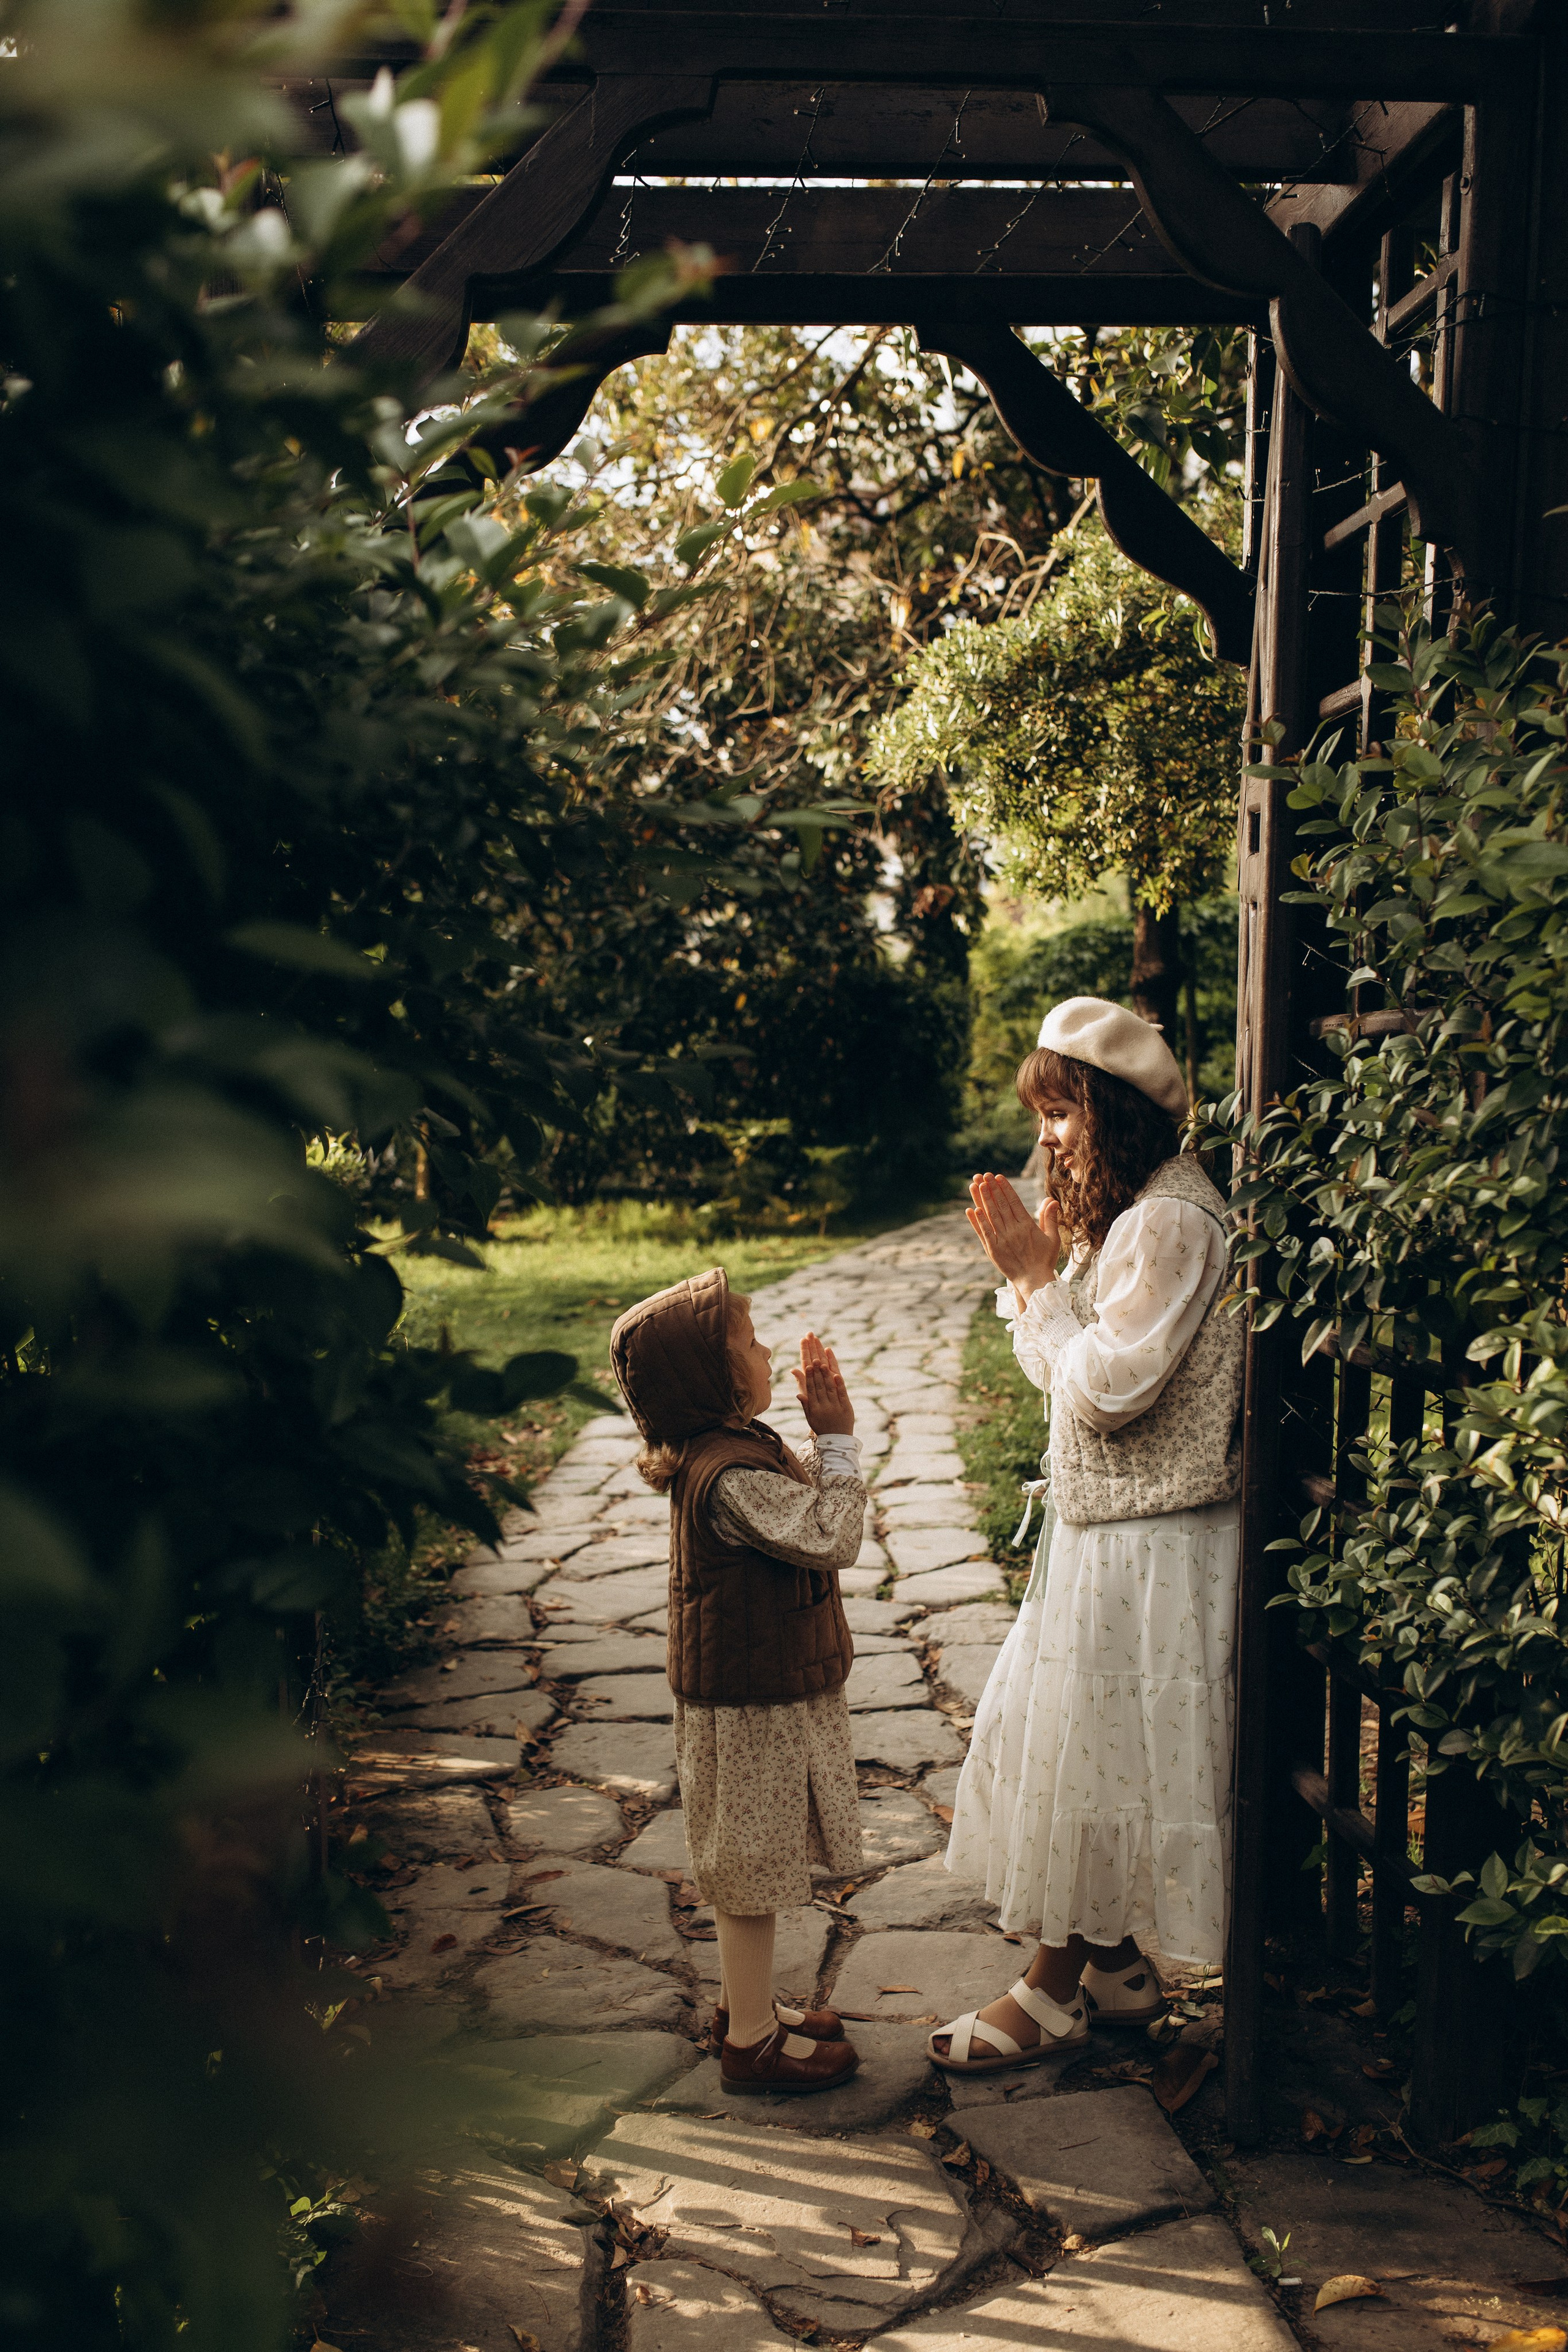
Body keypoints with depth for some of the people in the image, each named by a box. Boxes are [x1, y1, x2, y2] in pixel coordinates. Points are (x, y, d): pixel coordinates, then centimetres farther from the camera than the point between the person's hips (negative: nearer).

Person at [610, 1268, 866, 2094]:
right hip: (753, 1706, -10)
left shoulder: (737, 1448, 5)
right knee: (752, 1869, 3)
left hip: (761, 1689, 10)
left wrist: (825, 1442, 1)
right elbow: (832, 1536, -26)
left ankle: (747, 2005, 36)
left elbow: (804, 1499, 15)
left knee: (750, 1863, 22)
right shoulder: (730, 1477, -27)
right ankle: (751, 2040, 16)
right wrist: (839, 1438, -20)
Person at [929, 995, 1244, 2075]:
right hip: (1103, 1529, 10)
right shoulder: (1127, 1212, 11)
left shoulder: (1173, 1222, -20)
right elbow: (1071, 1375, 13)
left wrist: (1038, 1277, -16)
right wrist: (1027, 1270, 2)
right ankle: (1118, 1964, 28)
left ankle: (1056, 1990, 14)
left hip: (1150, 1543, -10)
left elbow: (1107, 1387, -23)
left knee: (1091, 1753, 1)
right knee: (1082, 1748, 16)